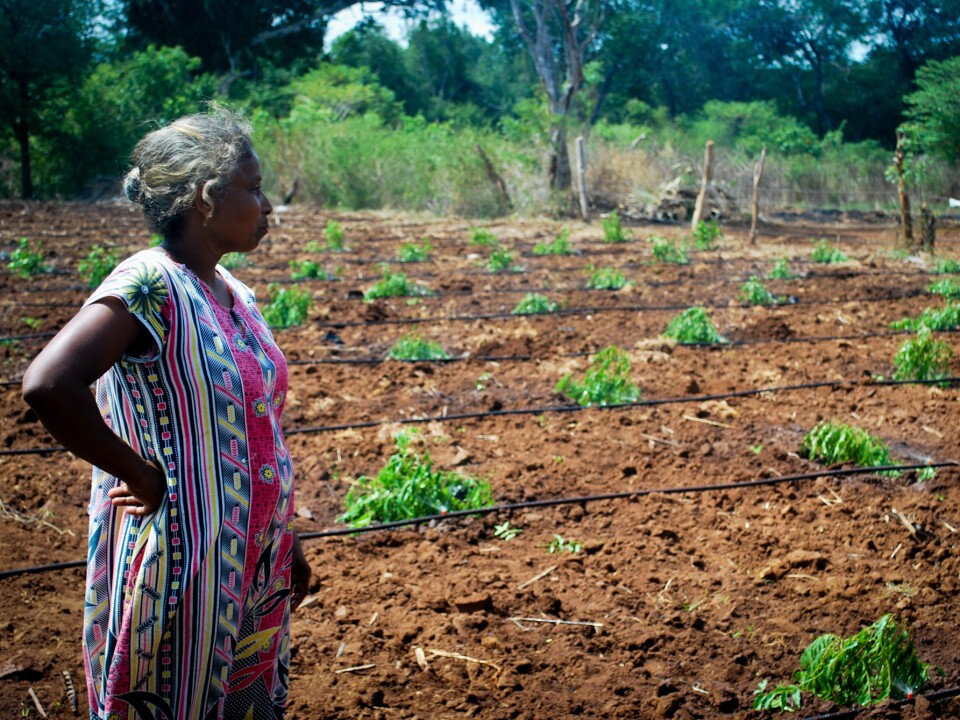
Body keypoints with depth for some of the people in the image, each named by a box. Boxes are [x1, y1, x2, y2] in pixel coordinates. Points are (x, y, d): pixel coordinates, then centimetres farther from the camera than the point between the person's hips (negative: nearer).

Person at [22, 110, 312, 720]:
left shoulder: (235, 293, 7)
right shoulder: (148, 285, -19)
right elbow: (48, 386, -33)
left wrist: (287, 541, 17)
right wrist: (144, 477, -22)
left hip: (254, 566, 8)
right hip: (183, 567, -8)